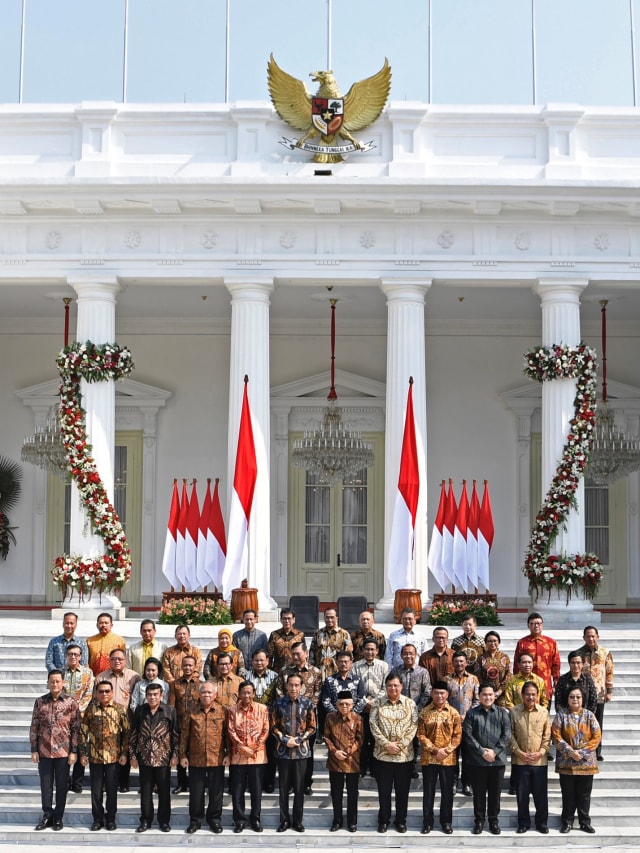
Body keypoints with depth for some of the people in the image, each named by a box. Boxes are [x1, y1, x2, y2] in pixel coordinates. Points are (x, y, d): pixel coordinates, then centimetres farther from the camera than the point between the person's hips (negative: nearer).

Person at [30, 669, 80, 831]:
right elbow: (34, 727, 5)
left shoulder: (71, 702, -3)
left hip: (63, 751, -2)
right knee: (45, 785, 8)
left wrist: (74, 751, -6)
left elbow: (75, 729, -2)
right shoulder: (40, 701, 2)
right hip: (44, 751, 2)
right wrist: (34, 750, 0)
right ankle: (47, 815, 21)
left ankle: (58, 817, 18)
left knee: (61, 786, 7)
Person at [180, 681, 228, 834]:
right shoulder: (192, 712, 1)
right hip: (195, 759, 0)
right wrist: (183, 755, 0)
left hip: (217, 759, 0)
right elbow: (184, 735, 3)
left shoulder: (222, 711, 0)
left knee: (216, 792, 7)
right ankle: (195, 820, 20)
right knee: (196, 792, 8)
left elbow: (227, 734, 2)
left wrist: (227, 754, -2)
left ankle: (214, 819, 21)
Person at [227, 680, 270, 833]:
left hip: (258, 755, 0)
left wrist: (256, 747, -10)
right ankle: (239, 820, 14)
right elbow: (231, 731, -3)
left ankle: (255, 819, 17)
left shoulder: (262, 709, 2)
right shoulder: (233, 710, 3)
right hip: (238, 754, 1)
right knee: (237, 789, 4)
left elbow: (266, 730, -1)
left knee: (256, 789, 5)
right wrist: (242, 747, -13)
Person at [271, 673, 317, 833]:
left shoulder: (307, 703, -2)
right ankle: (284, 820, 16)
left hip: (301, 750, 0)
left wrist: (298, 740, -10)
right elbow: (274, 726, 3)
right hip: (283, 750, 0)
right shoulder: (279, 702, -1)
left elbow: (312, 727, 1)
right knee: (284, 787, 6)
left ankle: (298, 821, 15)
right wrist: (285, 740, -11)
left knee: (299, 788, 5)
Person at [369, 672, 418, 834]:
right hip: (383, 754, 0)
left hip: (405, 754, 0)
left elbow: (414, 725, -3)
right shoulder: (378, 704, 3)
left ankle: (401, 820, 20)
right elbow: (373, 725, -3)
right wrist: (386, 744, -13)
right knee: (384, 790, 7)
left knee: (403, 790, 7)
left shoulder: (410, 703, 3)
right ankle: (383, 820, 19)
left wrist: (400, 744, -13)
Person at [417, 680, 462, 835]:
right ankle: (427, 822, 14)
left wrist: (446, 750, -13)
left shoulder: (453, 713, 1)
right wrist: (435, 750, -12)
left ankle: (446, 822, 17)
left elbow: (458, 735, -1)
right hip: (429, 758, 0)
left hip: (448, 759, 0)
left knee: (447, 792, 6)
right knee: (428, 792, 5)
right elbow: (421, 735, -2)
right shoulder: (424, 712, 1)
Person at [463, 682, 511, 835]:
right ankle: (479, 821, 16)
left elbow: (506, 734, -2)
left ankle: (494, 821, 18)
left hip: (498, 759, 0)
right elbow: (468, 735, -4)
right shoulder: (472, 714, 4)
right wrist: (482, 752, -13)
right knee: (479, 792, 6)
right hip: (477, 760, 0)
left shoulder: (502, 713, 5)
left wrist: (494, 751, -12)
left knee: (495, 792, 7)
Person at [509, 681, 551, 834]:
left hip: (539, 760, 0)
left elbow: (547, 735, 3)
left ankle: (542, 822, 20)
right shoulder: (513, 711, -1)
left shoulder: (544, 712, 2)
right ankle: (523, 823, 19)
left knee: (541, 794, 6)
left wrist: (541, 752, -8)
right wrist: (519, 752, -9)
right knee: (522, 794, 7)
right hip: (519, 760, 0)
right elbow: (510, 735, -1)